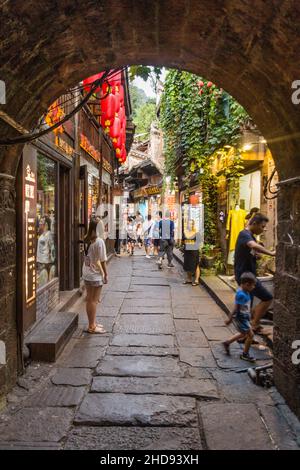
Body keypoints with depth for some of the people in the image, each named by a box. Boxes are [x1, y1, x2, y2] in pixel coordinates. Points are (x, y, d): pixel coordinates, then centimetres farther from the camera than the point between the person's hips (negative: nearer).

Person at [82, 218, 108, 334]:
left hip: (86, 274, 7)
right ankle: (92, 326, 11)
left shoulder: (86, 240, 3)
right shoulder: (99, 241, -17)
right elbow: (102, 260, -15)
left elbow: (86, 257, 4)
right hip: (96, 275, -7)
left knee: (89, 299, 14)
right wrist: (106, 274, -6)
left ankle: (92, 323, 27)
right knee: (94, 300, 2)